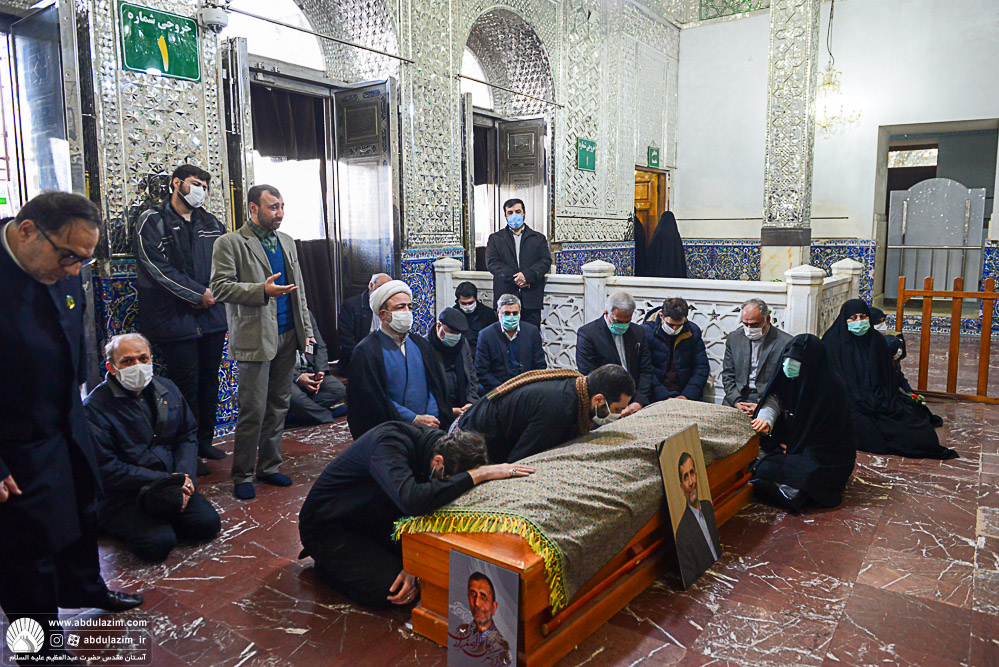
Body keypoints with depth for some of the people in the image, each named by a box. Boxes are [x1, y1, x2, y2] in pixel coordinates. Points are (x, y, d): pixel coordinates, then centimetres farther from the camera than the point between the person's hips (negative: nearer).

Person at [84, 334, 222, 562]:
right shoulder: (95, 406, -12)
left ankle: (159, 520, 13)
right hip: (120, 496, -5)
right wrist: (165, 480, -18)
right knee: (159, 543, -24)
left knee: (208, 524, -12)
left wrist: (183, 478, -6)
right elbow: (105, 468, -15)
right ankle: (123, 525, 6)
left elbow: (188, 435, 12)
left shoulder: (168, 389, 8)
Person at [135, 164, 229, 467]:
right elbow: (157, 268, -12)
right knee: (186, 385, -1)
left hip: (211, 315, 6)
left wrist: (215, 294, -4)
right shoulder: (153, 221, -2)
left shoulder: (212, 223, 15)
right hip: (175, 316, -5)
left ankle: (205, 440, 26)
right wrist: (199, 293, -14)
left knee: (209, 380, 12)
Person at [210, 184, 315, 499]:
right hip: (255, 338, -6)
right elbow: (220, 287, -11)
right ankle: (242, 475, 13)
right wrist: (262, 290, -22)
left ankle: (269, 466, 25)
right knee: (253, 411, -2)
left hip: (287, 336, 6)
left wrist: (306, 329, 14)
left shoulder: (287, 242, 16)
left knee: (279, 406, 12)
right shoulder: (230, 243, -4)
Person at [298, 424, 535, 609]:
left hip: (371, 522, 7)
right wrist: (478, 475, -48)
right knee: (388, 590, -20)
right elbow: (412, 500, -53)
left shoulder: (442, 445, -12)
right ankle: (329, 564, 5)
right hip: (326, 525, -7)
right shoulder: (388, 444, -36)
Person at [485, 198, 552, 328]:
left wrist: (528, 275, -15)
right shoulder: (495, 238, 13)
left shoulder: (538, 238, 15)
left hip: (531, 298, 1)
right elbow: (492, 262, 0)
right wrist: (513, 278, -12)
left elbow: (546, 261, 3)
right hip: (505, 296, 0)